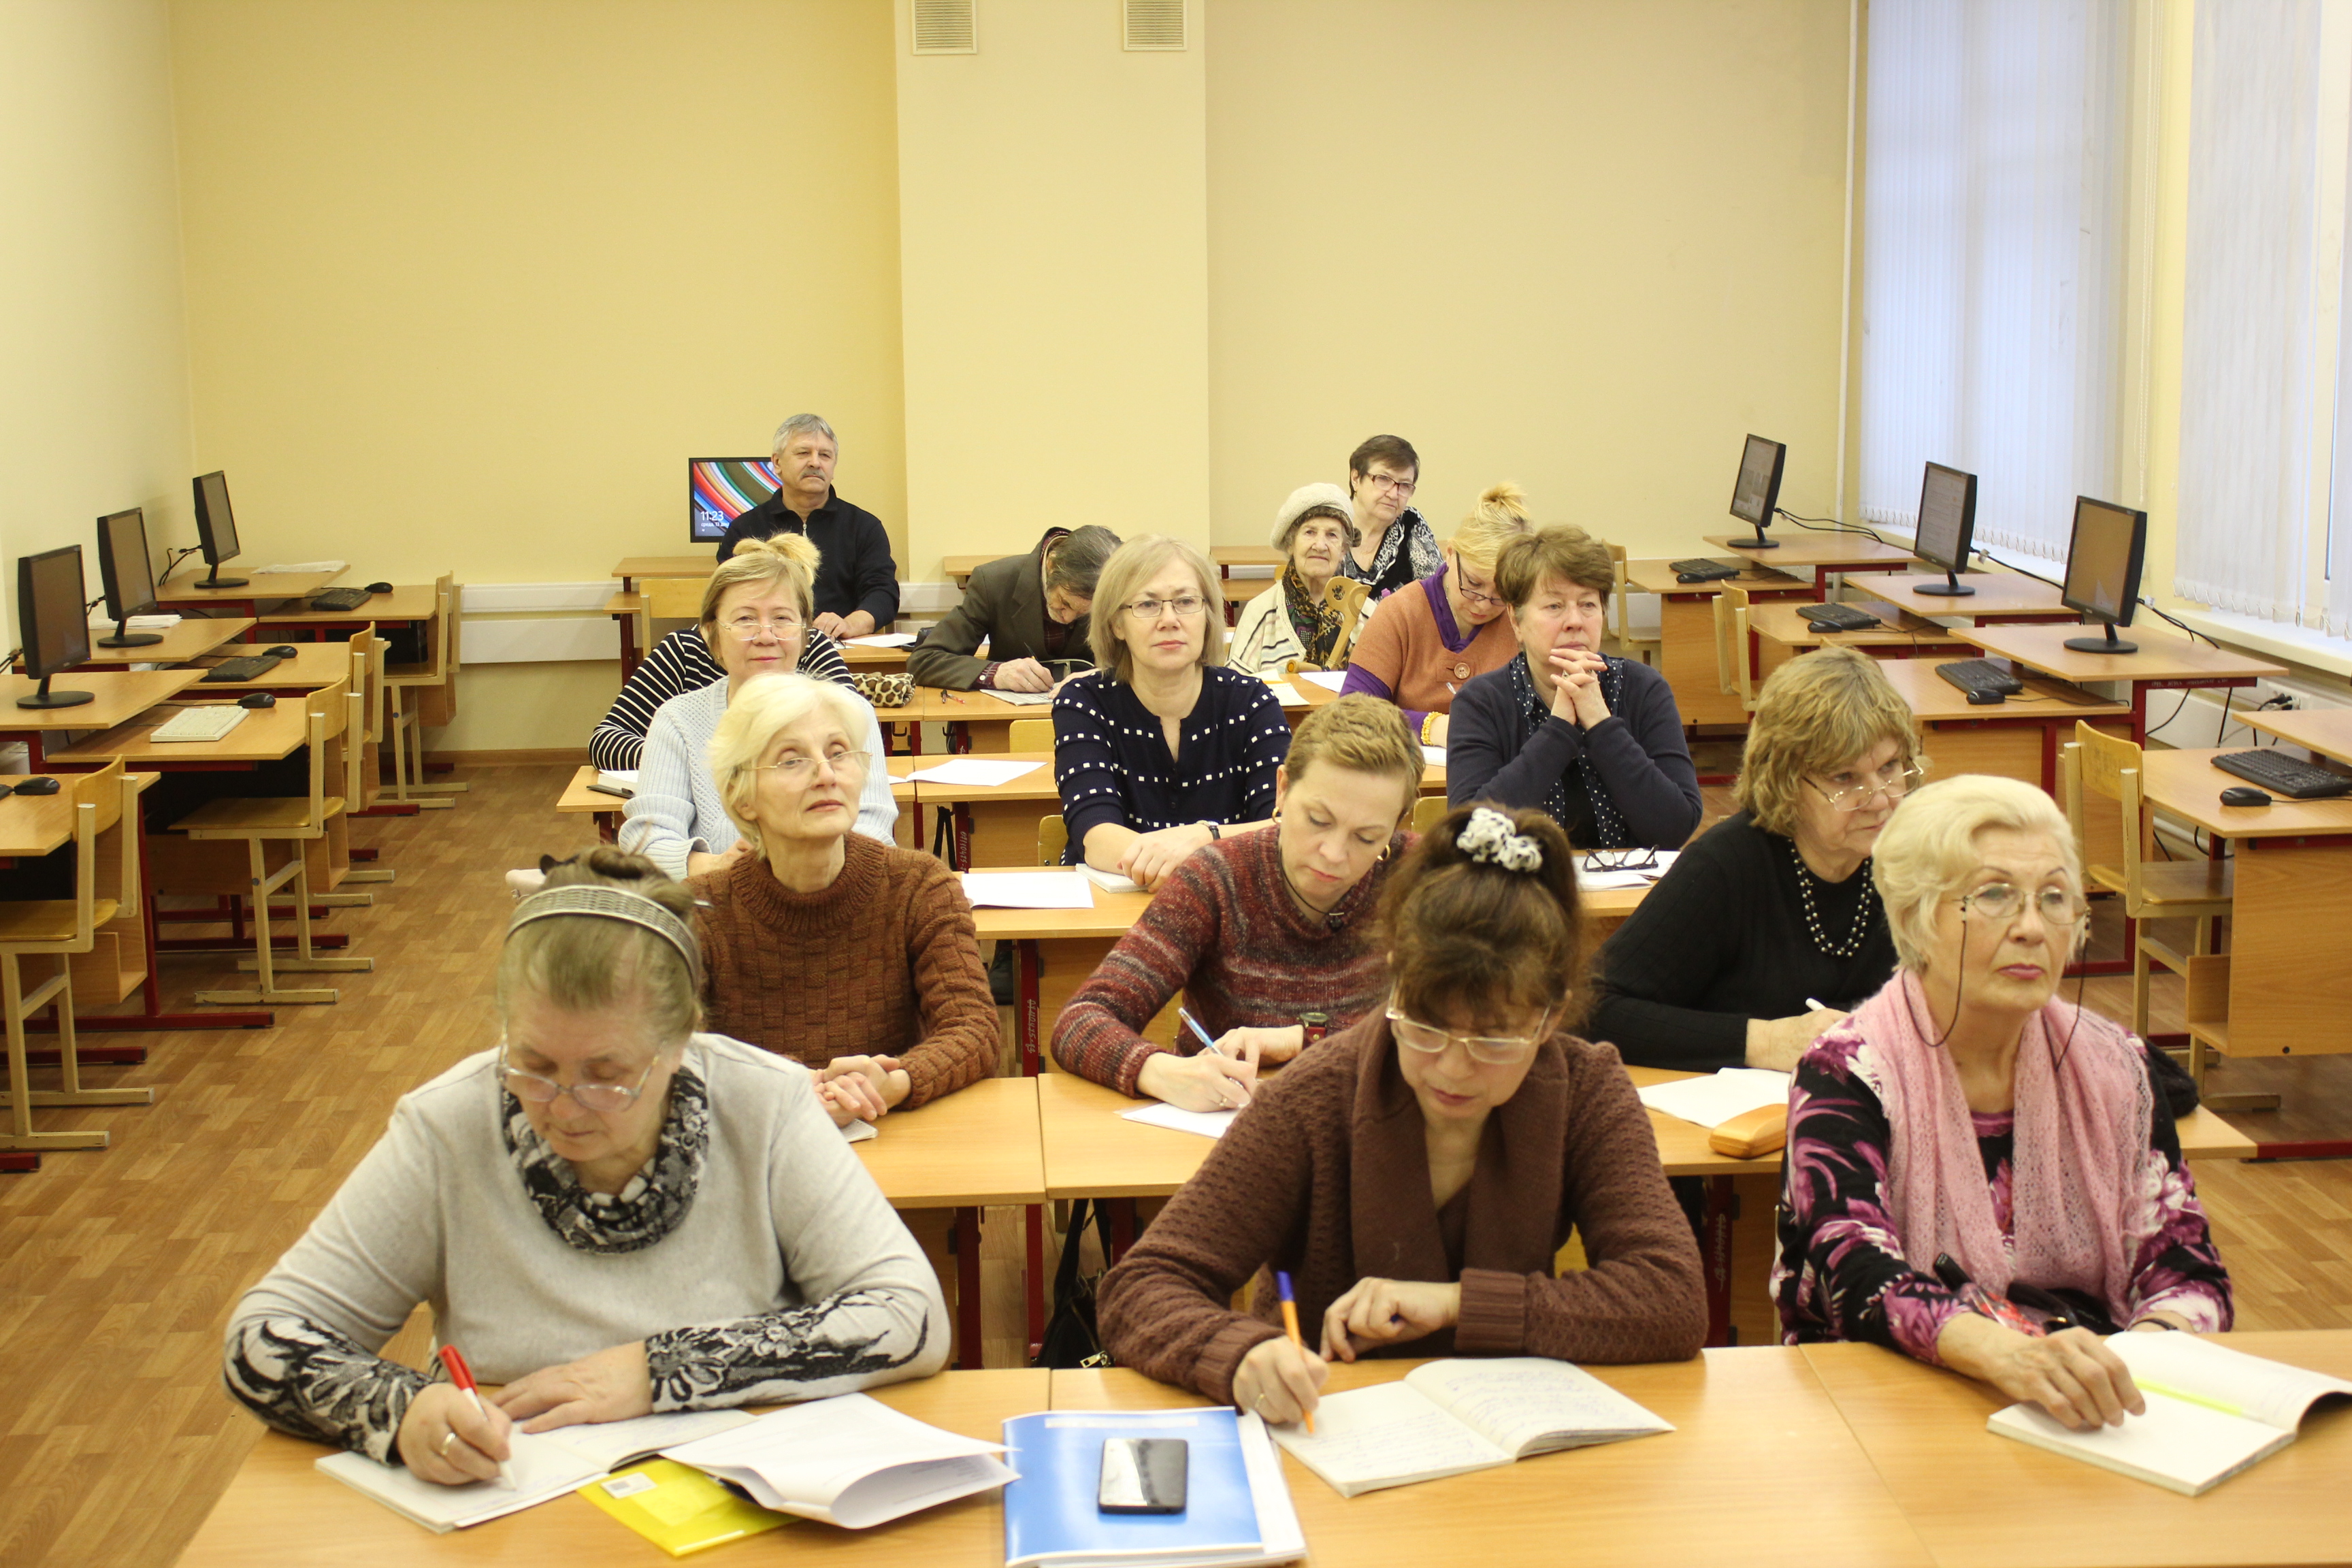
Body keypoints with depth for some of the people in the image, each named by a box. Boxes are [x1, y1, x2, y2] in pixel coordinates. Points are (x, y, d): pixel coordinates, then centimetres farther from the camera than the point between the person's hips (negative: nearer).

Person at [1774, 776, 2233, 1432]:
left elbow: (2187, 1270, 5)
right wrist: (2005, 1352, -41)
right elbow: (1857, 1277, -21)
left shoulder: (2113, 1066, 7)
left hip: (2088, 1407, 4)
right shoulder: (1847, 1076, -8)